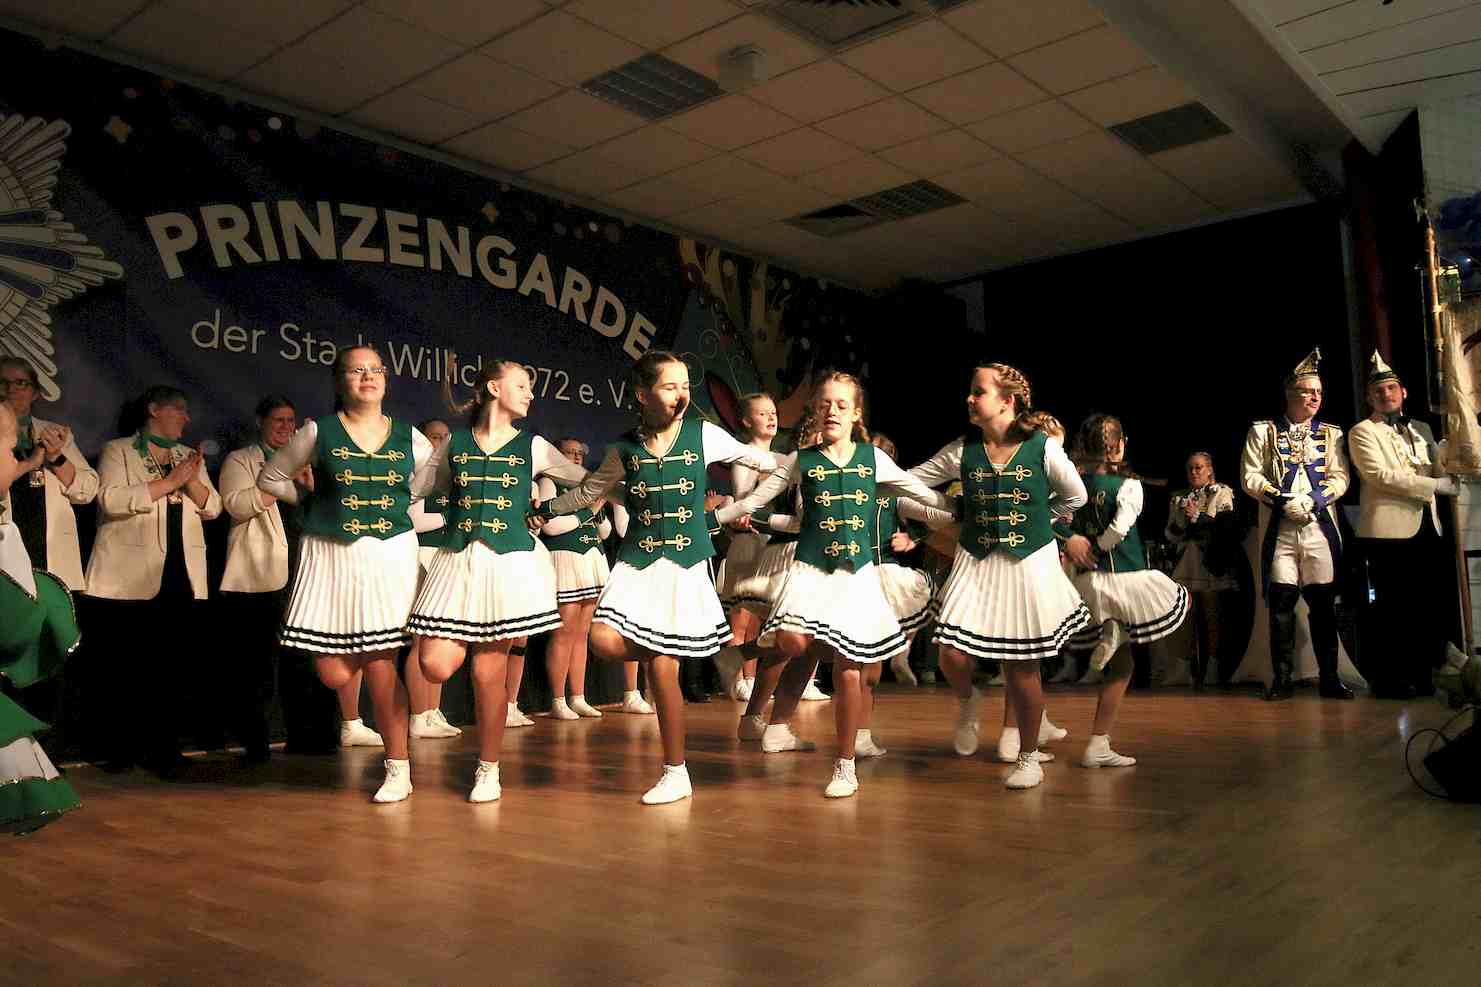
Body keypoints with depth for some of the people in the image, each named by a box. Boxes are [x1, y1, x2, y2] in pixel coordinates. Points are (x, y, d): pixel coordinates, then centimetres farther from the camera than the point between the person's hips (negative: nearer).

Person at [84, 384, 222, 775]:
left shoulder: (189, 456, 18)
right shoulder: (117, 451, 4)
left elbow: (212, 508, 11)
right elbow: (110, 499, -13)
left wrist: (192, 481, -8)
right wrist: (168, 482, -14)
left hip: (181, 580, 4)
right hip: (132, 578, -4)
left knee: (170, 665, 1)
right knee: (129, 666, 2)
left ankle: (162, 748, 7)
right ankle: (126, 746, 15)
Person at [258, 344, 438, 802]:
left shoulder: (410, 438, 4)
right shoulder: (319, 432, 1)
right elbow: (270, 478, 13)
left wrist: (394, 508, 6)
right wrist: (315, 502, 7)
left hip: (391, 555, 0)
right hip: (331, 556, 0)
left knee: (379, 666, -2)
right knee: (334, 674, -6)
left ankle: (398, 769, 12)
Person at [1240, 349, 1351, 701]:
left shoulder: (1331, 433, 13)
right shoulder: (1263, 431, 7)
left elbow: (1340, 478, 4)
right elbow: (1251, 477, -1)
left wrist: (1313, 499, -14)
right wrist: (1284, 501, -14)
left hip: (1320, 528, 2)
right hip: (1279, 529, -2)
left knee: (1323, 602, 3)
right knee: (1281, 602, -1)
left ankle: (1329, 677, 12)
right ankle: (1282, 678, 6)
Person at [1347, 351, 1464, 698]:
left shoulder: (1421, 430, 21)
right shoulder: (1362, 431, 1)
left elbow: (1444, 468, 17)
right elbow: (1381, 475, -12)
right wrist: (1437, 485, -13)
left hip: (1426, 527, 6)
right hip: (1389, 529, -6)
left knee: (1427, 605, 3)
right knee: (1392, 607, -3)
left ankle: (1419, 673, 12)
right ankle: (1386, 678, 5)